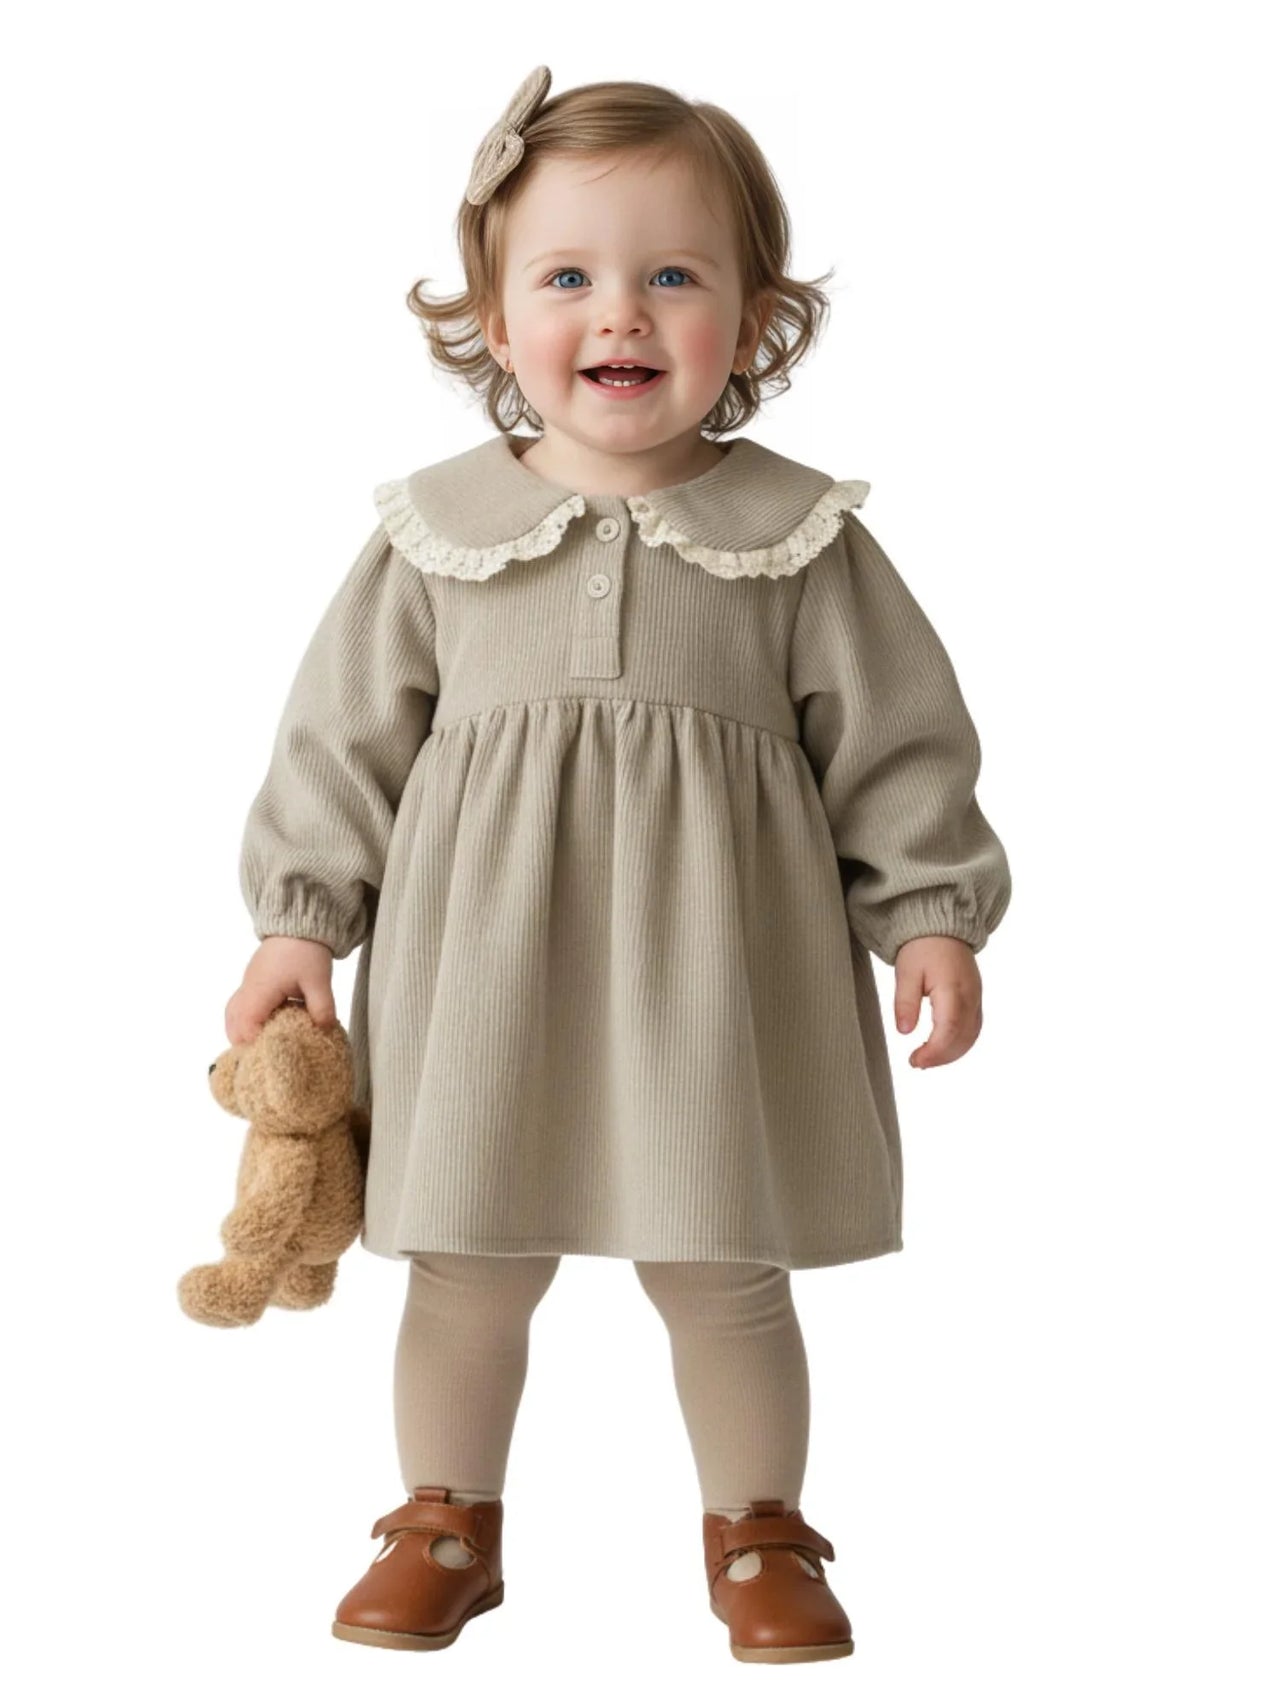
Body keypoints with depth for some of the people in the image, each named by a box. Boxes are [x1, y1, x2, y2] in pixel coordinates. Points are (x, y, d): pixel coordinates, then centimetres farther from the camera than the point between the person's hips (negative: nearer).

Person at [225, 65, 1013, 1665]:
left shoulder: (797, 536, -1)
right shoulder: (436, 529, 1)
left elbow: (896, 740, 3)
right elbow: (347, 734, 6)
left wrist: (929, 915, -2)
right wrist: (302, 918, 3)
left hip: (714, 974, -1)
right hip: (484, 971, 1)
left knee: (725, 1279, 9)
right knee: (464, 1275, 11)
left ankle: (756, 1530, 32)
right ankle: (446, 1519, 34)